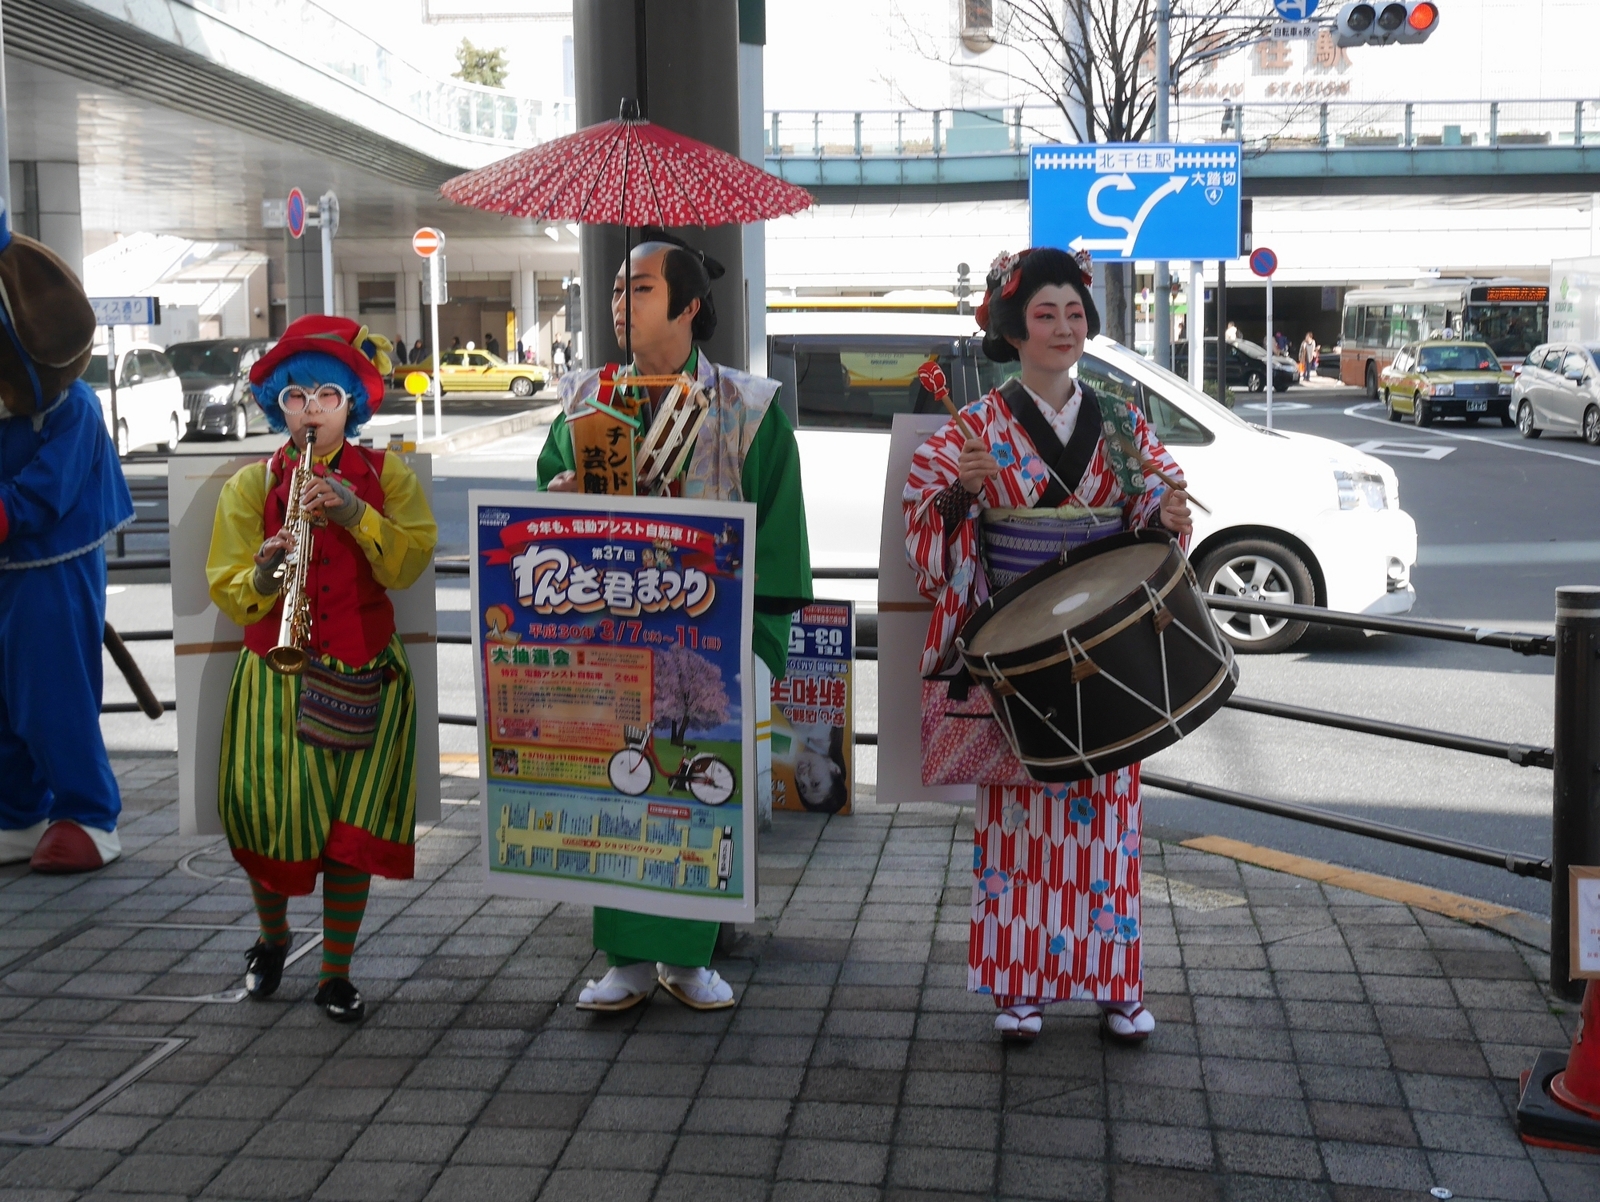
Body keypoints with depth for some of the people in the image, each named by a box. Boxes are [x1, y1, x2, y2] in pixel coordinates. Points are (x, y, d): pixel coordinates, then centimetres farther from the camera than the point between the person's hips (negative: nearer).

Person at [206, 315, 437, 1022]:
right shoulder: (251, 485, 2)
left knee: (352, 827, 1)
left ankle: (337, 971, 17)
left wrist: (356, 514, -23)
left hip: (364, 676, 0)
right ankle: (272, 937, 30)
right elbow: (226, 595, -3)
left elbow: (409, 566, -10)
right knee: (270, 813, -2)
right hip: (275, 676, 0)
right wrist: (262, 574, -25)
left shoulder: (387, 476, 3)